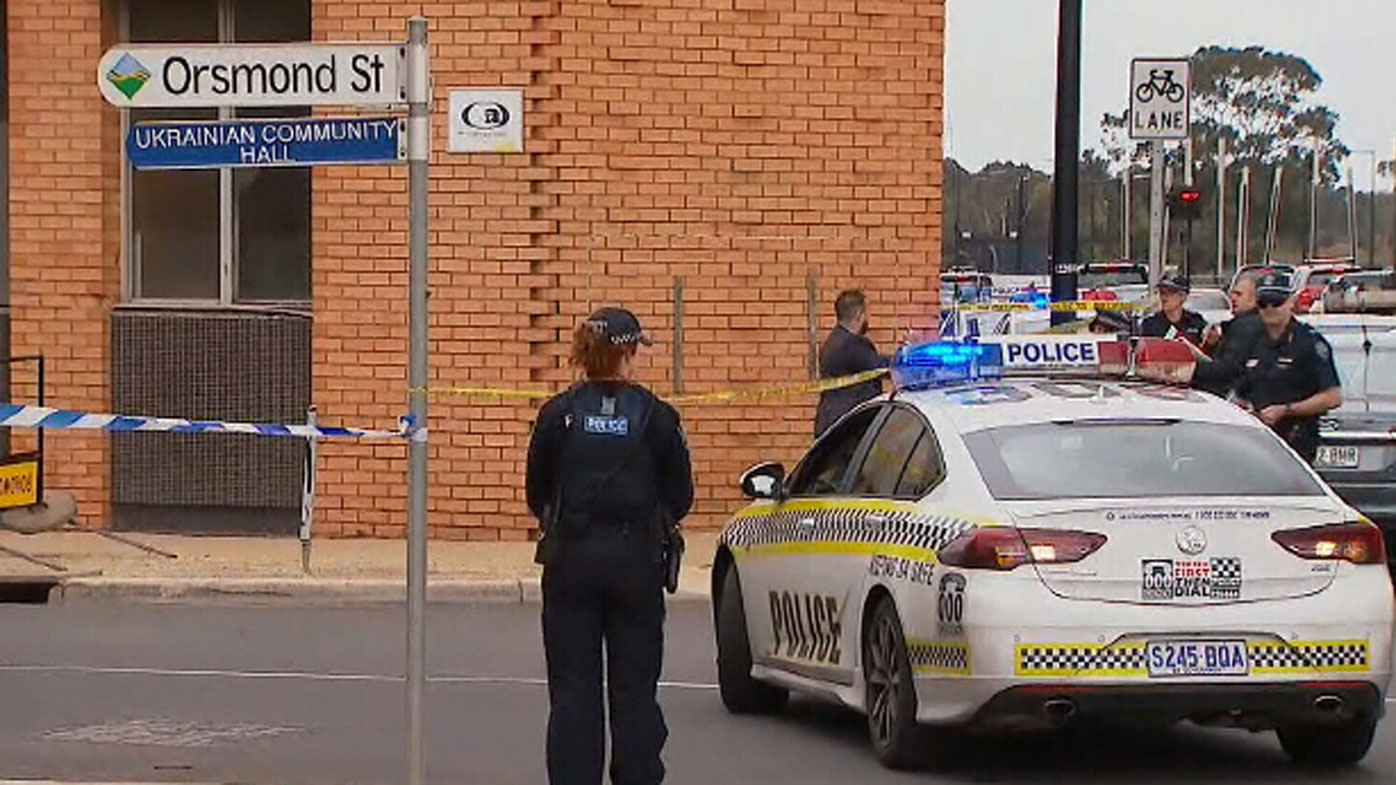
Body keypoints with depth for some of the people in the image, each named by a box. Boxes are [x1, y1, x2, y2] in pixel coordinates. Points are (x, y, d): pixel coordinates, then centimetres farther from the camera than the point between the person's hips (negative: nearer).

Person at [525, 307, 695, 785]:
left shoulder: (558, 414, -3)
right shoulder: (654, 415, -4)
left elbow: (536, 494, 3)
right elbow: (680, 496, 1)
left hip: (570, 560, 0)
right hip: (636, 561, 0)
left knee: (572, 690, 5)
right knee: (634, 688, 7)